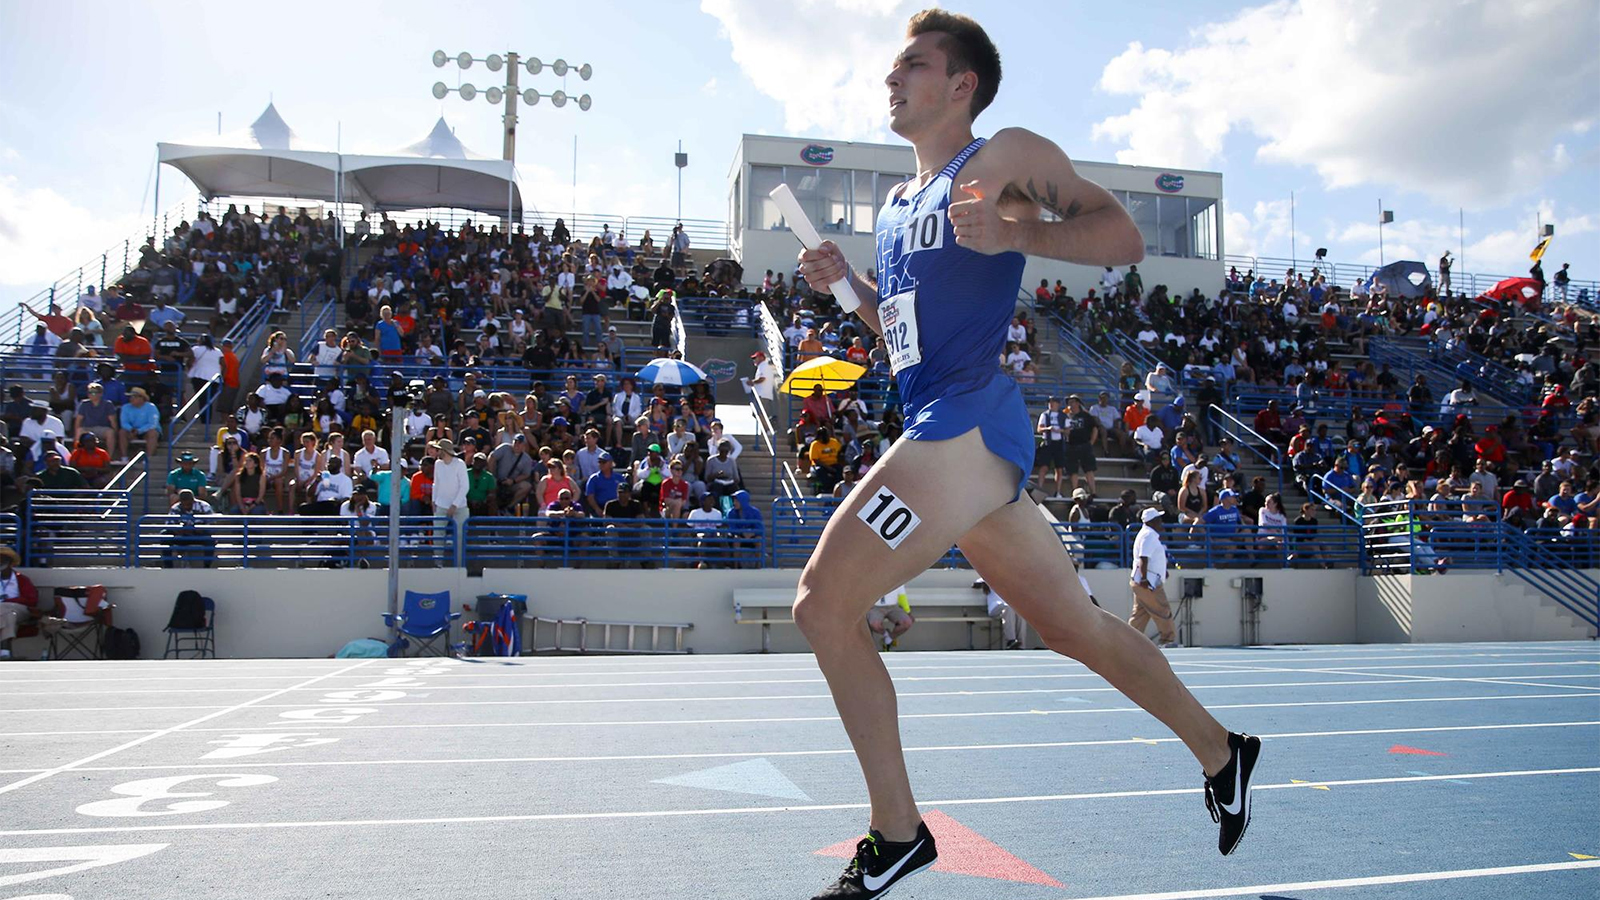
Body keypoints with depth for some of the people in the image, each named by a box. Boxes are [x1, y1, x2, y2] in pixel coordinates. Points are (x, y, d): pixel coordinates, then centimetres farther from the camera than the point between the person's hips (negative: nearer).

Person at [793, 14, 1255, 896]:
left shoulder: (1005, 155, -1)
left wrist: (1018, 232, -23)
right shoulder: (897, 203, 23)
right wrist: (846, 280, 13)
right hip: (955, 436, 9)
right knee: (1077, 628, 17)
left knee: (822, 604, -11)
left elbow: (1123, 235, -7)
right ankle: (1219, 752, 35)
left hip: (965, 426, -9)